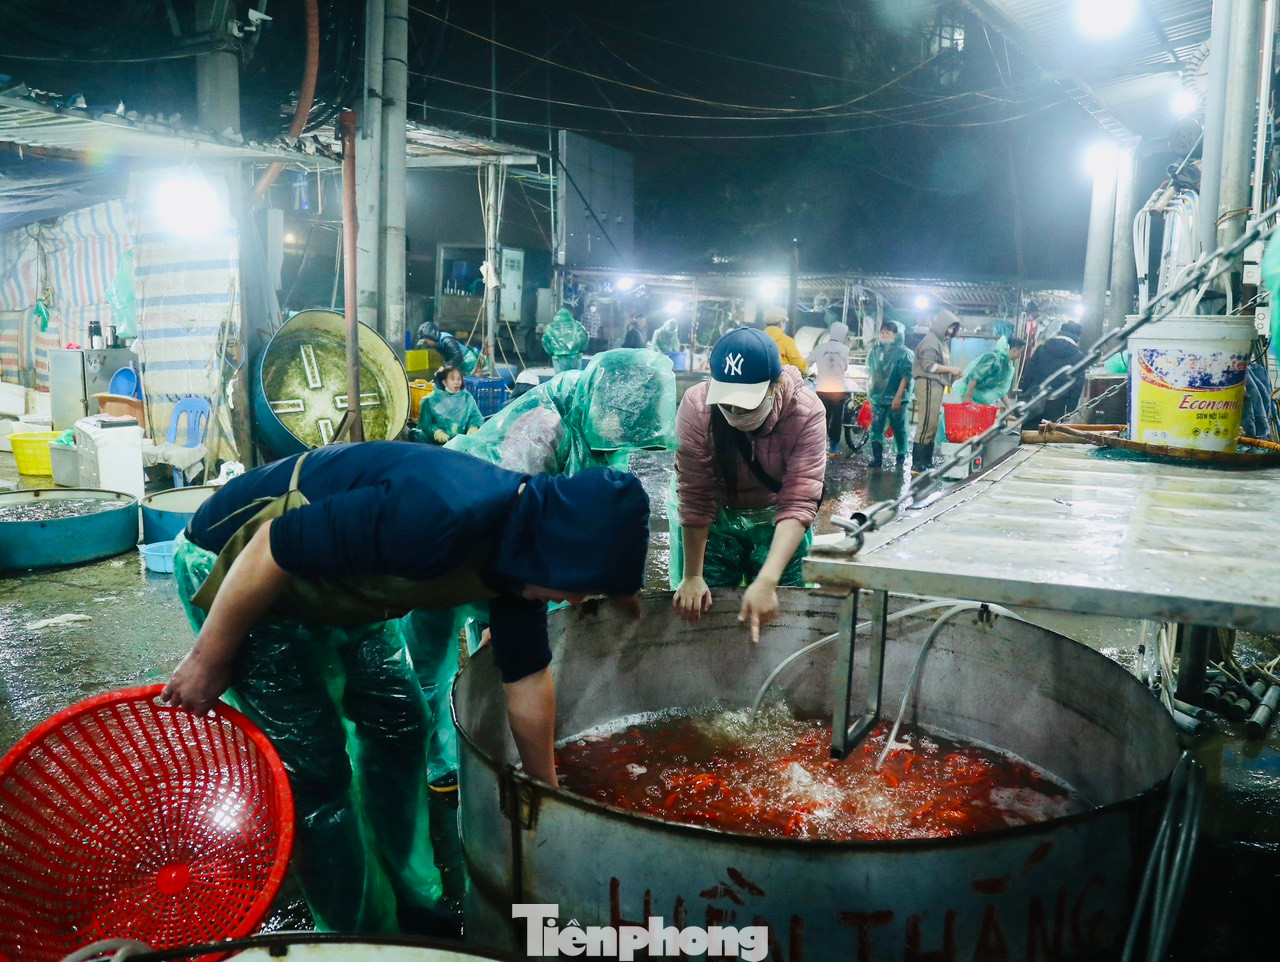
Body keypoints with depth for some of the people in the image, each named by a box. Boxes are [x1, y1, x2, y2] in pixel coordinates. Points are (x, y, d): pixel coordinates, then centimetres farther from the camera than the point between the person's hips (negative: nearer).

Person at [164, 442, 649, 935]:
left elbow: (527, 678, 3)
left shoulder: (522, 542, -10)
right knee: (314, 767, -8)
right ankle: (361, 936, 12)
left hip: (335, 579, 8)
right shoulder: (438, 519, -39)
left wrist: (546, 791, 13)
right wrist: (209, 659, -16)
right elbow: (270, 550, -30)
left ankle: (410, 909, 27)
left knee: (399, 724, 11)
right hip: (237, 565, -8)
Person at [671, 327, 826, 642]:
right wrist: (692, 577, -21)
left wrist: (767, 581, -42)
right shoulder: (696, 406, -28)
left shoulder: (806, 412, -29)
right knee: (702, 611, 0)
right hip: (714, 518, 0)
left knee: (777, 615, -1)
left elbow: (798, 503, -32)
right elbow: (695, 498, -23)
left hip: (777, 519, 0)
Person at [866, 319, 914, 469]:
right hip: (878, 397, 4)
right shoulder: (874, 351, 9)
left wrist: (898, 396, -18)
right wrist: (869, 392, 15)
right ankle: (877, 457, 1)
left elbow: (906, 376, -12)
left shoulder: (903, 352, -7)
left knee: (899, 429, 6)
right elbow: (869, 373, 18)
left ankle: (902, 457, 17)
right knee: (876, 428, -2)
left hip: (896, 399, -4)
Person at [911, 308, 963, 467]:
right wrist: (951, 369, -13)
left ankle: (926, 463, 12)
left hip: (937, 386, 10)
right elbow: (929, 365, -17)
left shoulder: (942, 341, 21)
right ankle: (918, 463, -10)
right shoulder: (931, 340, -8)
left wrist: (952, 372, 5)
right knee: (926, 425, -11)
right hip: (928, 385, -10)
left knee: (933, 426, 9)